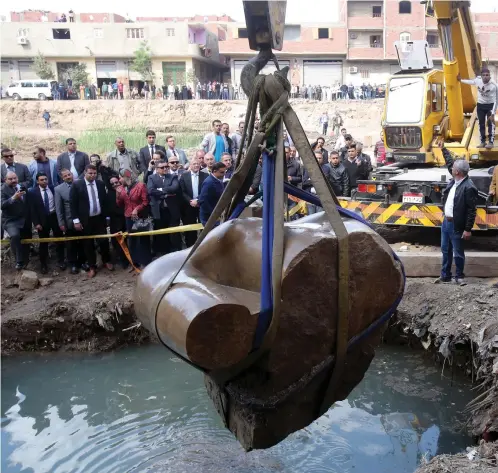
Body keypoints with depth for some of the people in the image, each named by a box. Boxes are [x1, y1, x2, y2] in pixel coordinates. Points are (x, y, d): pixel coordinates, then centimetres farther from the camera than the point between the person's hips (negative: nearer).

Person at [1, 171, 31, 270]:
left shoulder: (22, 187, 6)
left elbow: (27, 202, 17)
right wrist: (13, 197, -39)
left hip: (24, 220, 7)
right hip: (11, 220, -6)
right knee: (15, 235, -31)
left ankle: (25, 260, 37)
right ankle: (19, 261, -20)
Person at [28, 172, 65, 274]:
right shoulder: (32, 192, -6)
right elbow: (32, 209, -6)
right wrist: (36, 223, -12)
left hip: (55, 217, 1)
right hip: (42, 219, -1)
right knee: (43, 243, 9)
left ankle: (60, 261, 25)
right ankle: (44, 264, 21)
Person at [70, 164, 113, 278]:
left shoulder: (100, 184, 4)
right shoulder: (77, 185, -7)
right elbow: (73, 204, -8)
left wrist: (106, 216, 8)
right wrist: (76, 220, -12)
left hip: (99, 218, 3)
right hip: (85, 220, -2)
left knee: (104, 241, 6)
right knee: (88, 244, 7)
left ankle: (107, 261, 30)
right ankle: (92, 267, 20)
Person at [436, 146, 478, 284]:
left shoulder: (469, 187, -22)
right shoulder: (455, 181, 3)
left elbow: (471, 211, -20)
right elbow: (449, 162, 22)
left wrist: (468, 229, -20)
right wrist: (443, 149, 24)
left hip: (456, 225, -9)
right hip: (446, 222, 9)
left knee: (458, 253, 6)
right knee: (446, 250, 17)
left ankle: (459, 276, 22)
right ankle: (445, 275, 28)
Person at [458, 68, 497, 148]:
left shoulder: (494, 86, -27)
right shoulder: (478, 80, -17)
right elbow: (470, 81, 9)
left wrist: (493, 114, -27)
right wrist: (461, 80, 22)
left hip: (490, 105, -4)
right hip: (480, 105, 4)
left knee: (491, 123, -11)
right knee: (481, 124, 8)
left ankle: (491, 142, -8)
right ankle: (483, 141, 17)